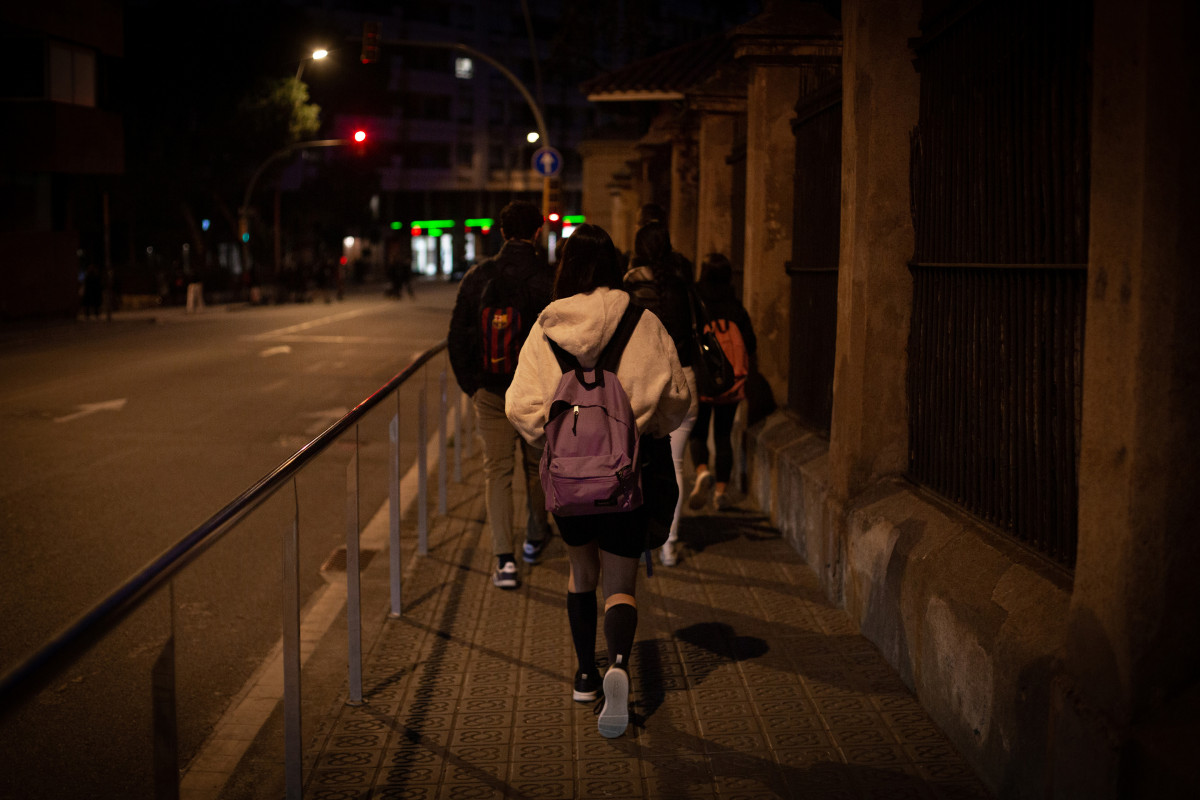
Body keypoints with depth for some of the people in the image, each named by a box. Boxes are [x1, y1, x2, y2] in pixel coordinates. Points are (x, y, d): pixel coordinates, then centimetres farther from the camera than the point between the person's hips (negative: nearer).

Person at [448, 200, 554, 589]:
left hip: (491, 392, 1)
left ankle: (504, 558, -6)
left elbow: (456, 337, 1)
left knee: (497, 469, 5)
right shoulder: (552, 279, -10)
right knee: (537, 465, 19)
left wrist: (468, 382, 11)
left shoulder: (478, 276, -3)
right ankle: (535, 538, 38)